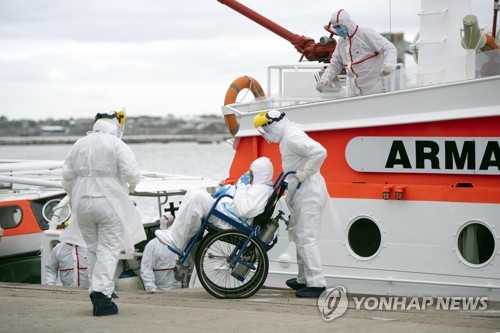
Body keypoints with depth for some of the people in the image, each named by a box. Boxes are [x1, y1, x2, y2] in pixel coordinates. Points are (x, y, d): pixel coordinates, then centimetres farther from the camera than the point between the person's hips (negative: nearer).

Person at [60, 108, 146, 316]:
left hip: (82, 203, 5)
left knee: (93, 249, 16)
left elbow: (67, 176, 13)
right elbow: (131, 172, -15)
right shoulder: (117, 145, -6)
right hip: (109, 203, -5)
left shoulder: (79, 145, 11)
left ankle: (97, 290, 19)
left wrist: (74, 197, 26)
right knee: (109, 250, -4)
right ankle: (101, 294, -14)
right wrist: (132, 185, 6)